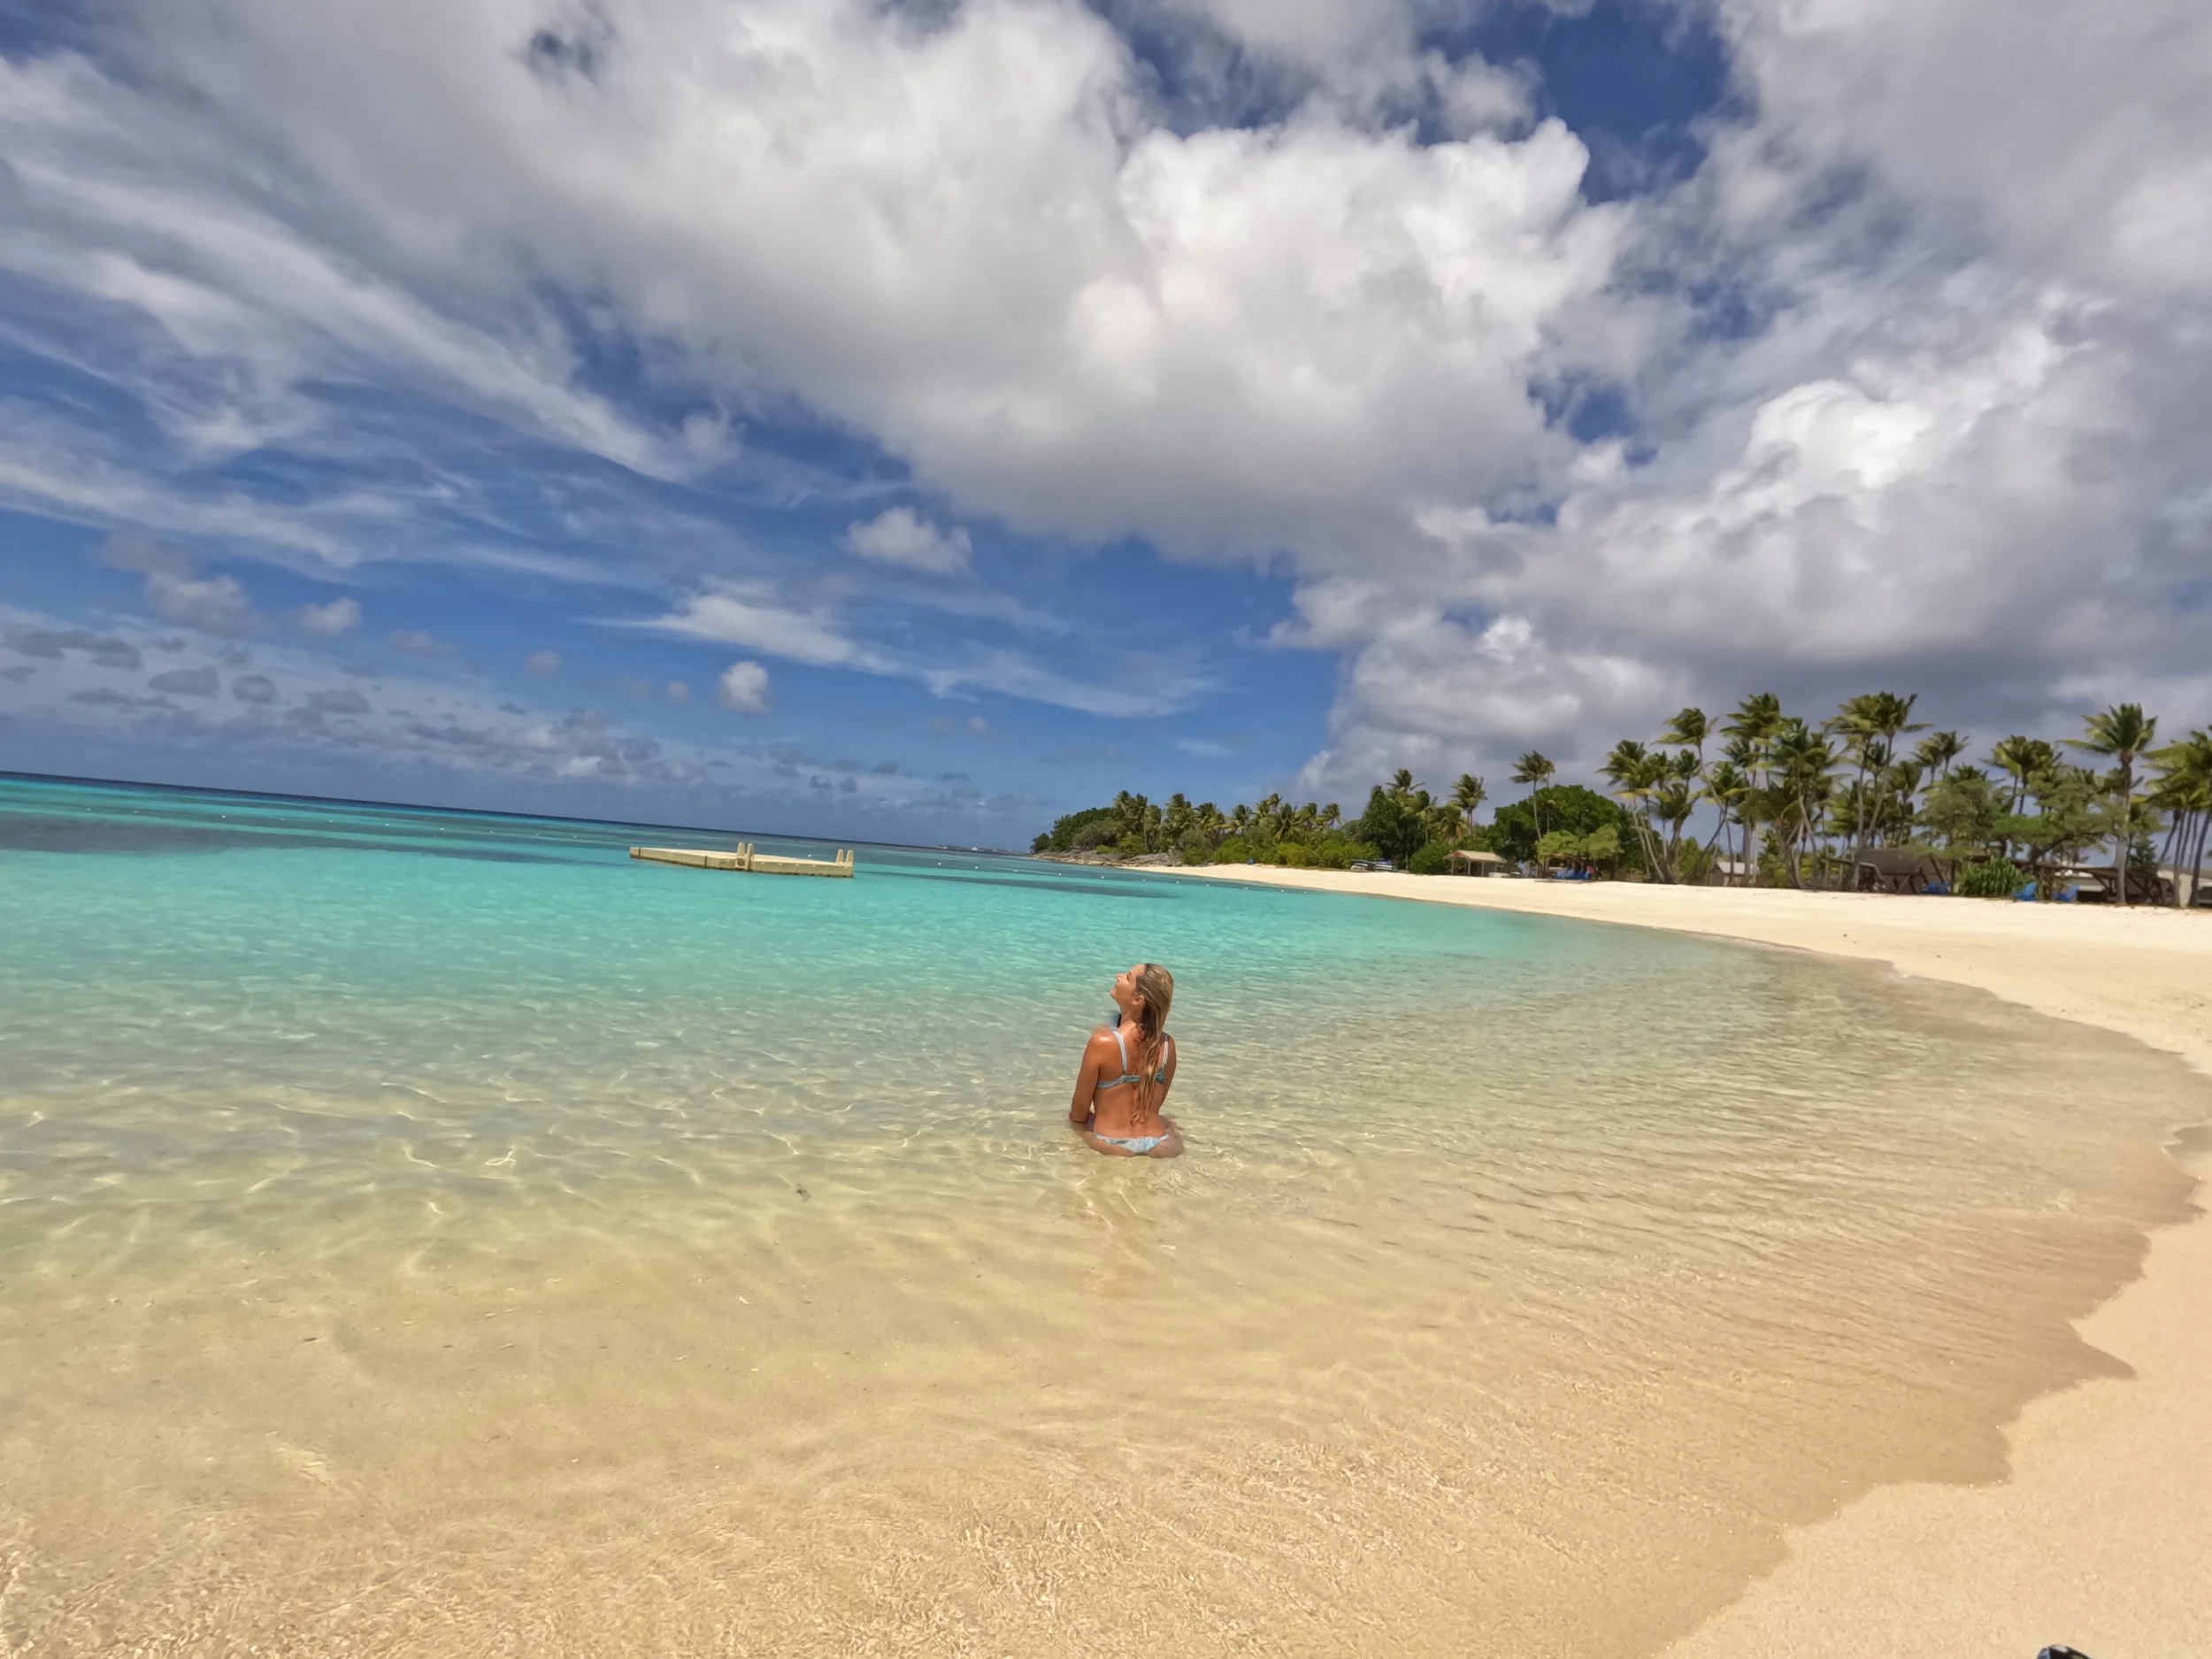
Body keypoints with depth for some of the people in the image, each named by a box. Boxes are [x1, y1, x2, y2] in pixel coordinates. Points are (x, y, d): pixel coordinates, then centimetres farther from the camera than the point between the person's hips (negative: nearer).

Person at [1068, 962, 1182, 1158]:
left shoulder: (1103, 1042, -19)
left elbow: (1079, 1113, -7)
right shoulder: (1168, 1044, -5)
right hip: (1157, 1147, 3)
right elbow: (1155, 1106, 8)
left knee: (1072, 1116, 28)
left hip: (1112, 1148, -3)